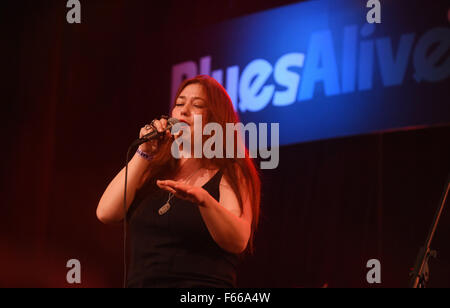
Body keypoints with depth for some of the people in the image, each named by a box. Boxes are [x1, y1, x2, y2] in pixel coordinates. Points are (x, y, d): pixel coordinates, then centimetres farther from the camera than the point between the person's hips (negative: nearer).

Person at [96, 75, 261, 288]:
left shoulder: (231, 174, 6)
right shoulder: (154, 171, 17)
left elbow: (238, 241, -9)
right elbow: (106, 213, 4)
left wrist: (203, 199, -26)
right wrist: (144, 153, 3)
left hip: (201, 282, -4)